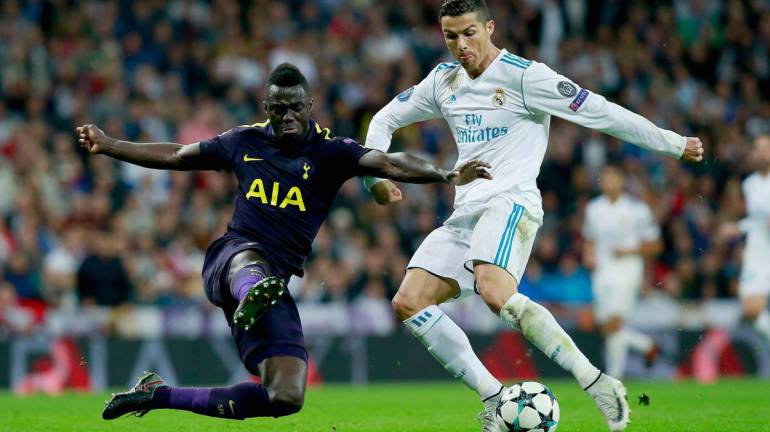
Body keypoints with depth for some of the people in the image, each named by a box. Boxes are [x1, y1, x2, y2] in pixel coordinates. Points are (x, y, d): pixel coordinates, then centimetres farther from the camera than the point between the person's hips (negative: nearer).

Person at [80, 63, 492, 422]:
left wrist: (445, 175, -32)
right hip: (229, 257, -1)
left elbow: (388, 163, -15)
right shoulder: (245, 141, 11)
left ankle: (160, 395, 8)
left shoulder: (329, 151, 3)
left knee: (286, 398, -8)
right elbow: (175, 156, 24)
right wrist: (107, 146, 25)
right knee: (249, 260, -41)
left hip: (277, 278, 1)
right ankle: (253, 296, -83)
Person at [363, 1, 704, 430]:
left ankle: (599, 385, -32)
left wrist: (674, 144, -7)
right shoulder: (443, 81, 14)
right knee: (409, 302, -6)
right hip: (465, 213, 8)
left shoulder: (523, 75, -7)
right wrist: (376, 176, 10)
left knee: (496, 294, -34)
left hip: (510, 203, -8)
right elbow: (385, 120, 27)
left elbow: (599, 112, -8)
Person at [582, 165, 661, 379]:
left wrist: (629, 251, -14)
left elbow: (655, 245, 0)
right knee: (607, 327, 1)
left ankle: (614, 374, -8)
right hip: (602, 271, 5)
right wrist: (588, 256, 3)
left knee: (614, 323, -17)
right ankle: (646, 344, 27)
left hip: (627, 271, -5)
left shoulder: (637, 209, -5)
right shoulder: (593, 209, 10)